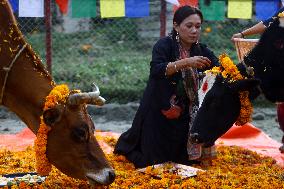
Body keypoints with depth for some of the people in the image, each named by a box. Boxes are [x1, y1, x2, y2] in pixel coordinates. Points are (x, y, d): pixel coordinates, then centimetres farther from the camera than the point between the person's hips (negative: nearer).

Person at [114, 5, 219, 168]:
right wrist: (186, 62, -43)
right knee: (151, 162, 2)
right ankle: (126, 144, 33)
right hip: (158, 112, -5)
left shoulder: (201, 51, 0)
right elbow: (156, 70, -33)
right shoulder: (164, 45, -15)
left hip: (183, 116, 5)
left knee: (184, 160, 17)